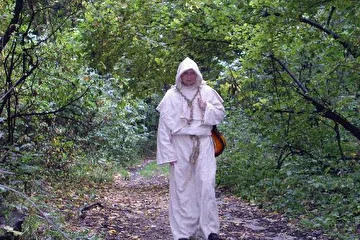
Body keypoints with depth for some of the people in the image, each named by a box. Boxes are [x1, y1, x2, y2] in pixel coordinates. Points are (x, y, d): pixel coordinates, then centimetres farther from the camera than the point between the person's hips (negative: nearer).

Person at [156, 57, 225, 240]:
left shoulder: (207, 92, 6)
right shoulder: (171, 95, 2)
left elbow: (220, 114, 12)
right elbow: (164, 125, 0)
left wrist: (207, 108, -8)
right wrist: (168, 153, -4)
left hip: (203, 145, 1)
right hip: (180, 145, -1)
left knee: (206, 184, -5)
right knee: (181, 187, 1)